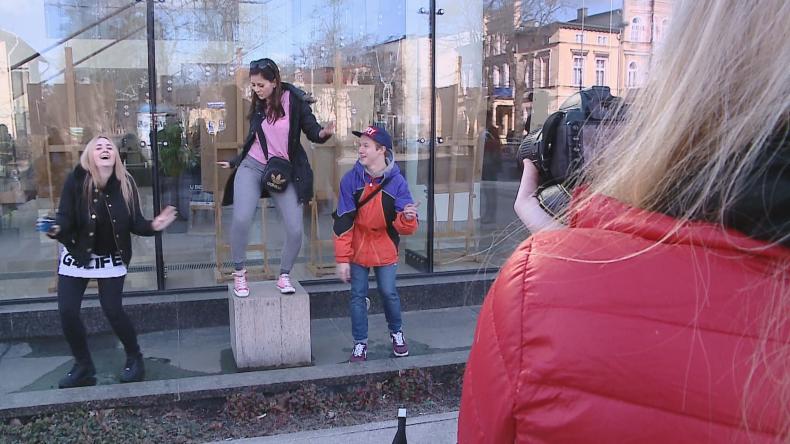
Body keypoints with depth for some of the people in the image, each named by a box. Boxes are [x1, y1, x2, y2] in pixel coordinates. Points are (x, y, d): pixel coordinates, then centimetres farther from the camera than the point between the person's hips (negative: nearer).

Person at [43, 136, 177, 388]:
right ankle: (83, 367, 19)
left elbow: (135, 224, -11)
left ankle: (134, 358, 19)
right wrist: (56, 230, -40)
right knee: (67, 312, -2)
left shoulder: (126, 184, -13)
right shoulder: (76, 181, -16)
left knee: (113, 311, -6)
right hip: (77, 255, 1)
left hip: (112, 259, -1)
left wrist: (153, 226, -31)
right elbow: (65, 218, -18)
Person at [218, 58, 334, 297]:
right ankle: (239, 273, 3)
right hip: (252, 167, 2)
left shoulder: (294, 100, -6)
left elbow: (312, 132, -3)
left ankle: (284, 275, 18)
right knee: (241, 219, -19)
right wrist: (234, 162, 25)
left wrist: (324, 133, -26)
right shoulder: (257, 105, 5)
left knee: (295, 230, -8)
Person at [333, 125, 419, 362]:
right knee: (357, 295, 5)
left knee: (389, 293, 6)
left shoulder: (396, 181, -13)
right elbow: (343, 222, -11)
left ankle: (396, 333, 32)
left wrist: (407, 218, -37)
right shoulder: (351, 179, -13)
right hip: (357, 249, 1)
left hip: (385, 249, 0)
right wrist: (342, 258, -12)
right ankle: (360, 343, 20)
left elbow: (403, 227, -13)